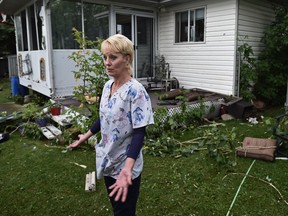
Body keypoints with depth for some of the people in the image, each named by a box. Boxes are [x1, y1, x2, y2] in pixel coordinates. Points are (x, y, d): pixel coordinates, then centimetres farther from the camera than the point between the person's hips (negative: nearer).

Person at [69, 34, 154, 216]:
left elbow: (139, 133, -23)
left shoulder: (136, 91, -22)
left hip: (125, 165, -7)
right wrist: (86, 137, 24)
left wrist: (127, 166, -35)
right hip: (108, 161, 7)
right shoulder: (108, 86, 2)